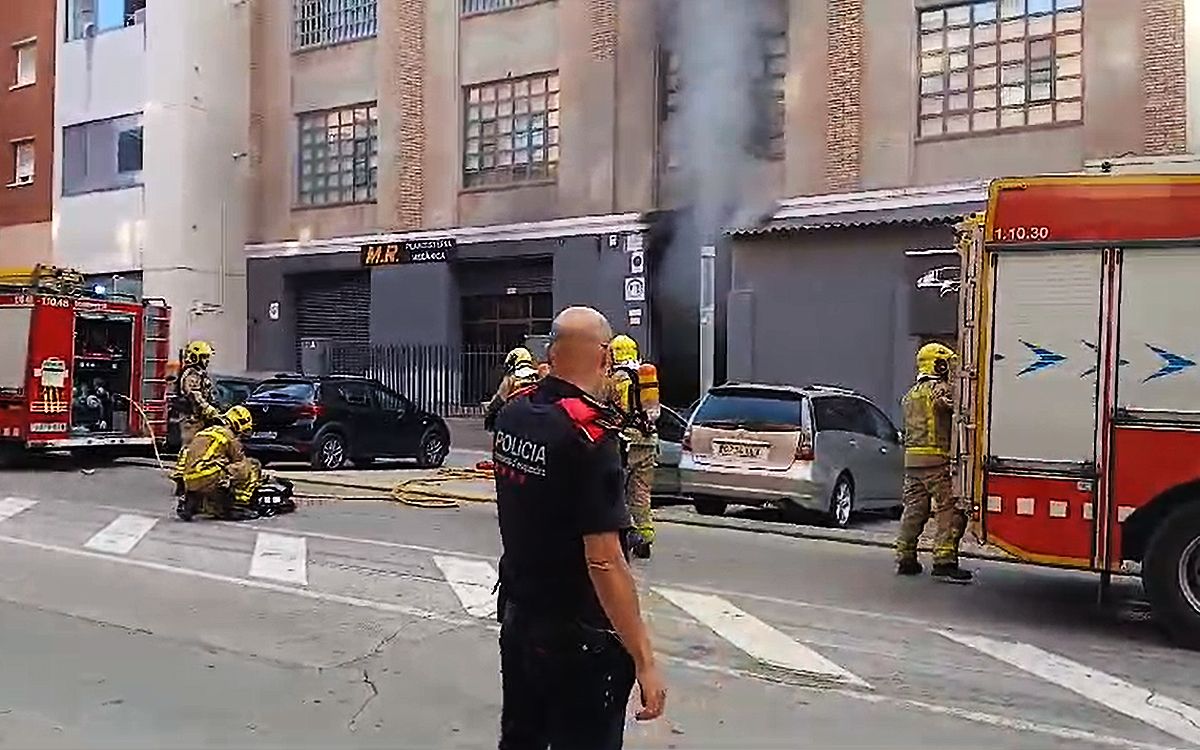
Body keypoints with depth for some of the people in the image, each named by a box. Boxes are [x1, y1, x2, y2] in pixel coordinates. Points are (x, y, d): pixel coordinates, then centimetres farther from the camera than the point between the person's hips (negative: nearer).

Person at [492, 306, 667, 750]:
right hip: (578, 637, -8)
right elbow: (605, 562, -26)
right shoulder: (589, 435, -23)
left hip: (518, 617, 8)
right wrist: (644, 661, -20)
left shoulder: (514, 414, 0)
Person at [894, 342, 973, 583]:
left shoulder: (910, 394, 21)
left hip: (911, 459, 9)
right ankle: (944, 561, -13)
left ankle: (905, 557, 15)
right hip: (936, 458, -9)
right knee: (949, 510, -7)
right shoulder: (940, 389, -7)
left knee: (913, 509, 12)